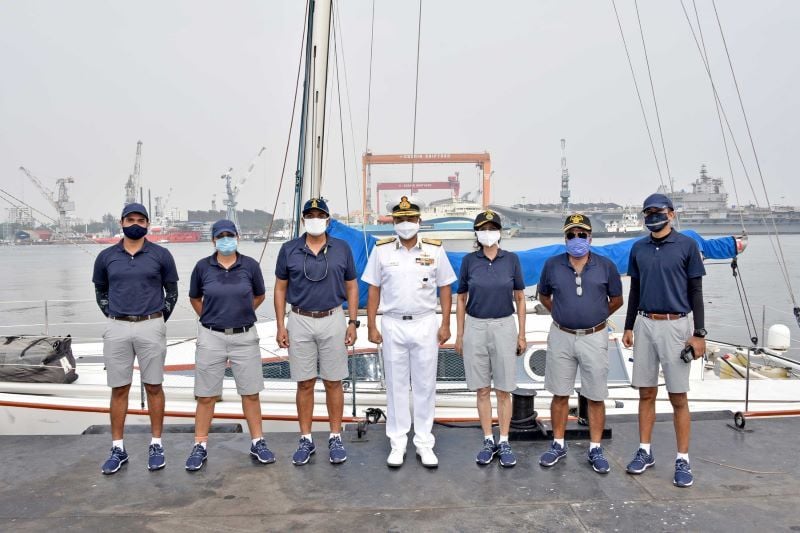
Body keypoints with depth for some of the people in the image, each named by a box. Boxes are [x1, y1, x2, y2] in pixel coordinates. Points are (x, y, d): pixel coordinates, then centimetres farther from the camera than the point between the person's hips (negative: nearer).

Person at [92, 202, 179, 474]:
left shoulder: (161, 255, 1)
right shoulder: (106, 257, 6)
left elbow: (171, 291, 9)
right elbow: (100, 291, 18)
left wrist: (158, 320, 6)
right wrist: (114, 318, 10)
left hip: (150, 327, -2)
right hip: (117, 329, 2)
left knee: (153, 387, 4)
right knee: (119, 389, 6)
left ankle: (156, 445, 14)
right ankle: (118, 449, 16)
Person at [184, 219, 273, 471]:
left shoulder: (250, 265, -2)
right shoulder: (203, 267, -1)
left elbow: (259, 295, 14)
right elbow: (194, 298, 15)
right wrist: (210, 318, 8)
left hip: (245, 337, 0)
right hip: (211, 338, 0)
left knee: (251, 393, 7)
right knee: (206, 396, 6)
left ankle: (258, 443, 20)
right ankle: (200, 447, 19)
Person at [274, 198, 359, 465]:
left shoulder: (342, 248, 2)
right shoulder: (289, 249, 2)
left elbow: (351, 286, 6)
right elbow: (280, 288, 6)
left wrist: (353, 322, 0)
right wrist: (280, 326, 1)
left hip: (333, 320, 0)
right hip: (300, 322, 0)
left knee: (333, 382, 6)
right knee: (304, 383, 7)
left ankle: (336, 438, 19)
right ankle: (306, 440, 19)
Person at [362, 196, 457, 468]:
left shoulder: (435, 249, 1)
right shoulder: (381, 249, 1)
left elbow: (445, 288, 4)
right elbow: (374, 290, 4)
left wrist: (445, 324, -1)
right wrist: (372, 326, 0)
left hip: (426, 325, 0)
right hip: (393, 325, 0)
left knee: (425, 385, 6)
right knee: (396, 385, 8)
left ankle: (424, 443, 18)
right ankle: (398, 443, 19)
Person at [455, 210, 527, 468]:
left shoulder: (511, 260, 0)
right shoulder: (469, 261, 1)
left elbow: (520, 299, 5)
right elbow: (461, 300, 7)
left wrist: (522, 334, 2)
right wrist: (459, 335, 4)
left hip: (504, 327, -1)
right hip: (475, 328, 1)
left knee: (503, 390, 5)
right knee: (482, 390, 8)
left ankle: (504, 443, 16)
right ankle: (488, 441, 19)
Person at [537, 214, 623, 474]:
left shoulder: (606, 266, -2)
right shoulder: (552, 265, 0)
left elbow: (616, 300, 10)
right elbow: (543, 296, 16)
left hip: (594, 338, -1)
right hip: (561, 337, 1)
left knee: (595, 397, 6)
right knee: (560, 394, 9)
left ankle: (595, 449, 19)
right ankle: (558, 445, 23)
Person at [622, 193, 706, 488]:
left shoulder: (687, 245, -3)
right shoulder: (638, 248, 9)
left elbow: (695, 291, -3)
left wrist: (699, 333, -7)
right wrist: (629, 327, 12)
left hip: (676, 326, -4)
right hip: (644, 325, 4)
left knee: (678, 397, 2)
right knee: (646, 392, 10)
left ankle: (683, 460, 12)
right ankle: (645, 452, 21)